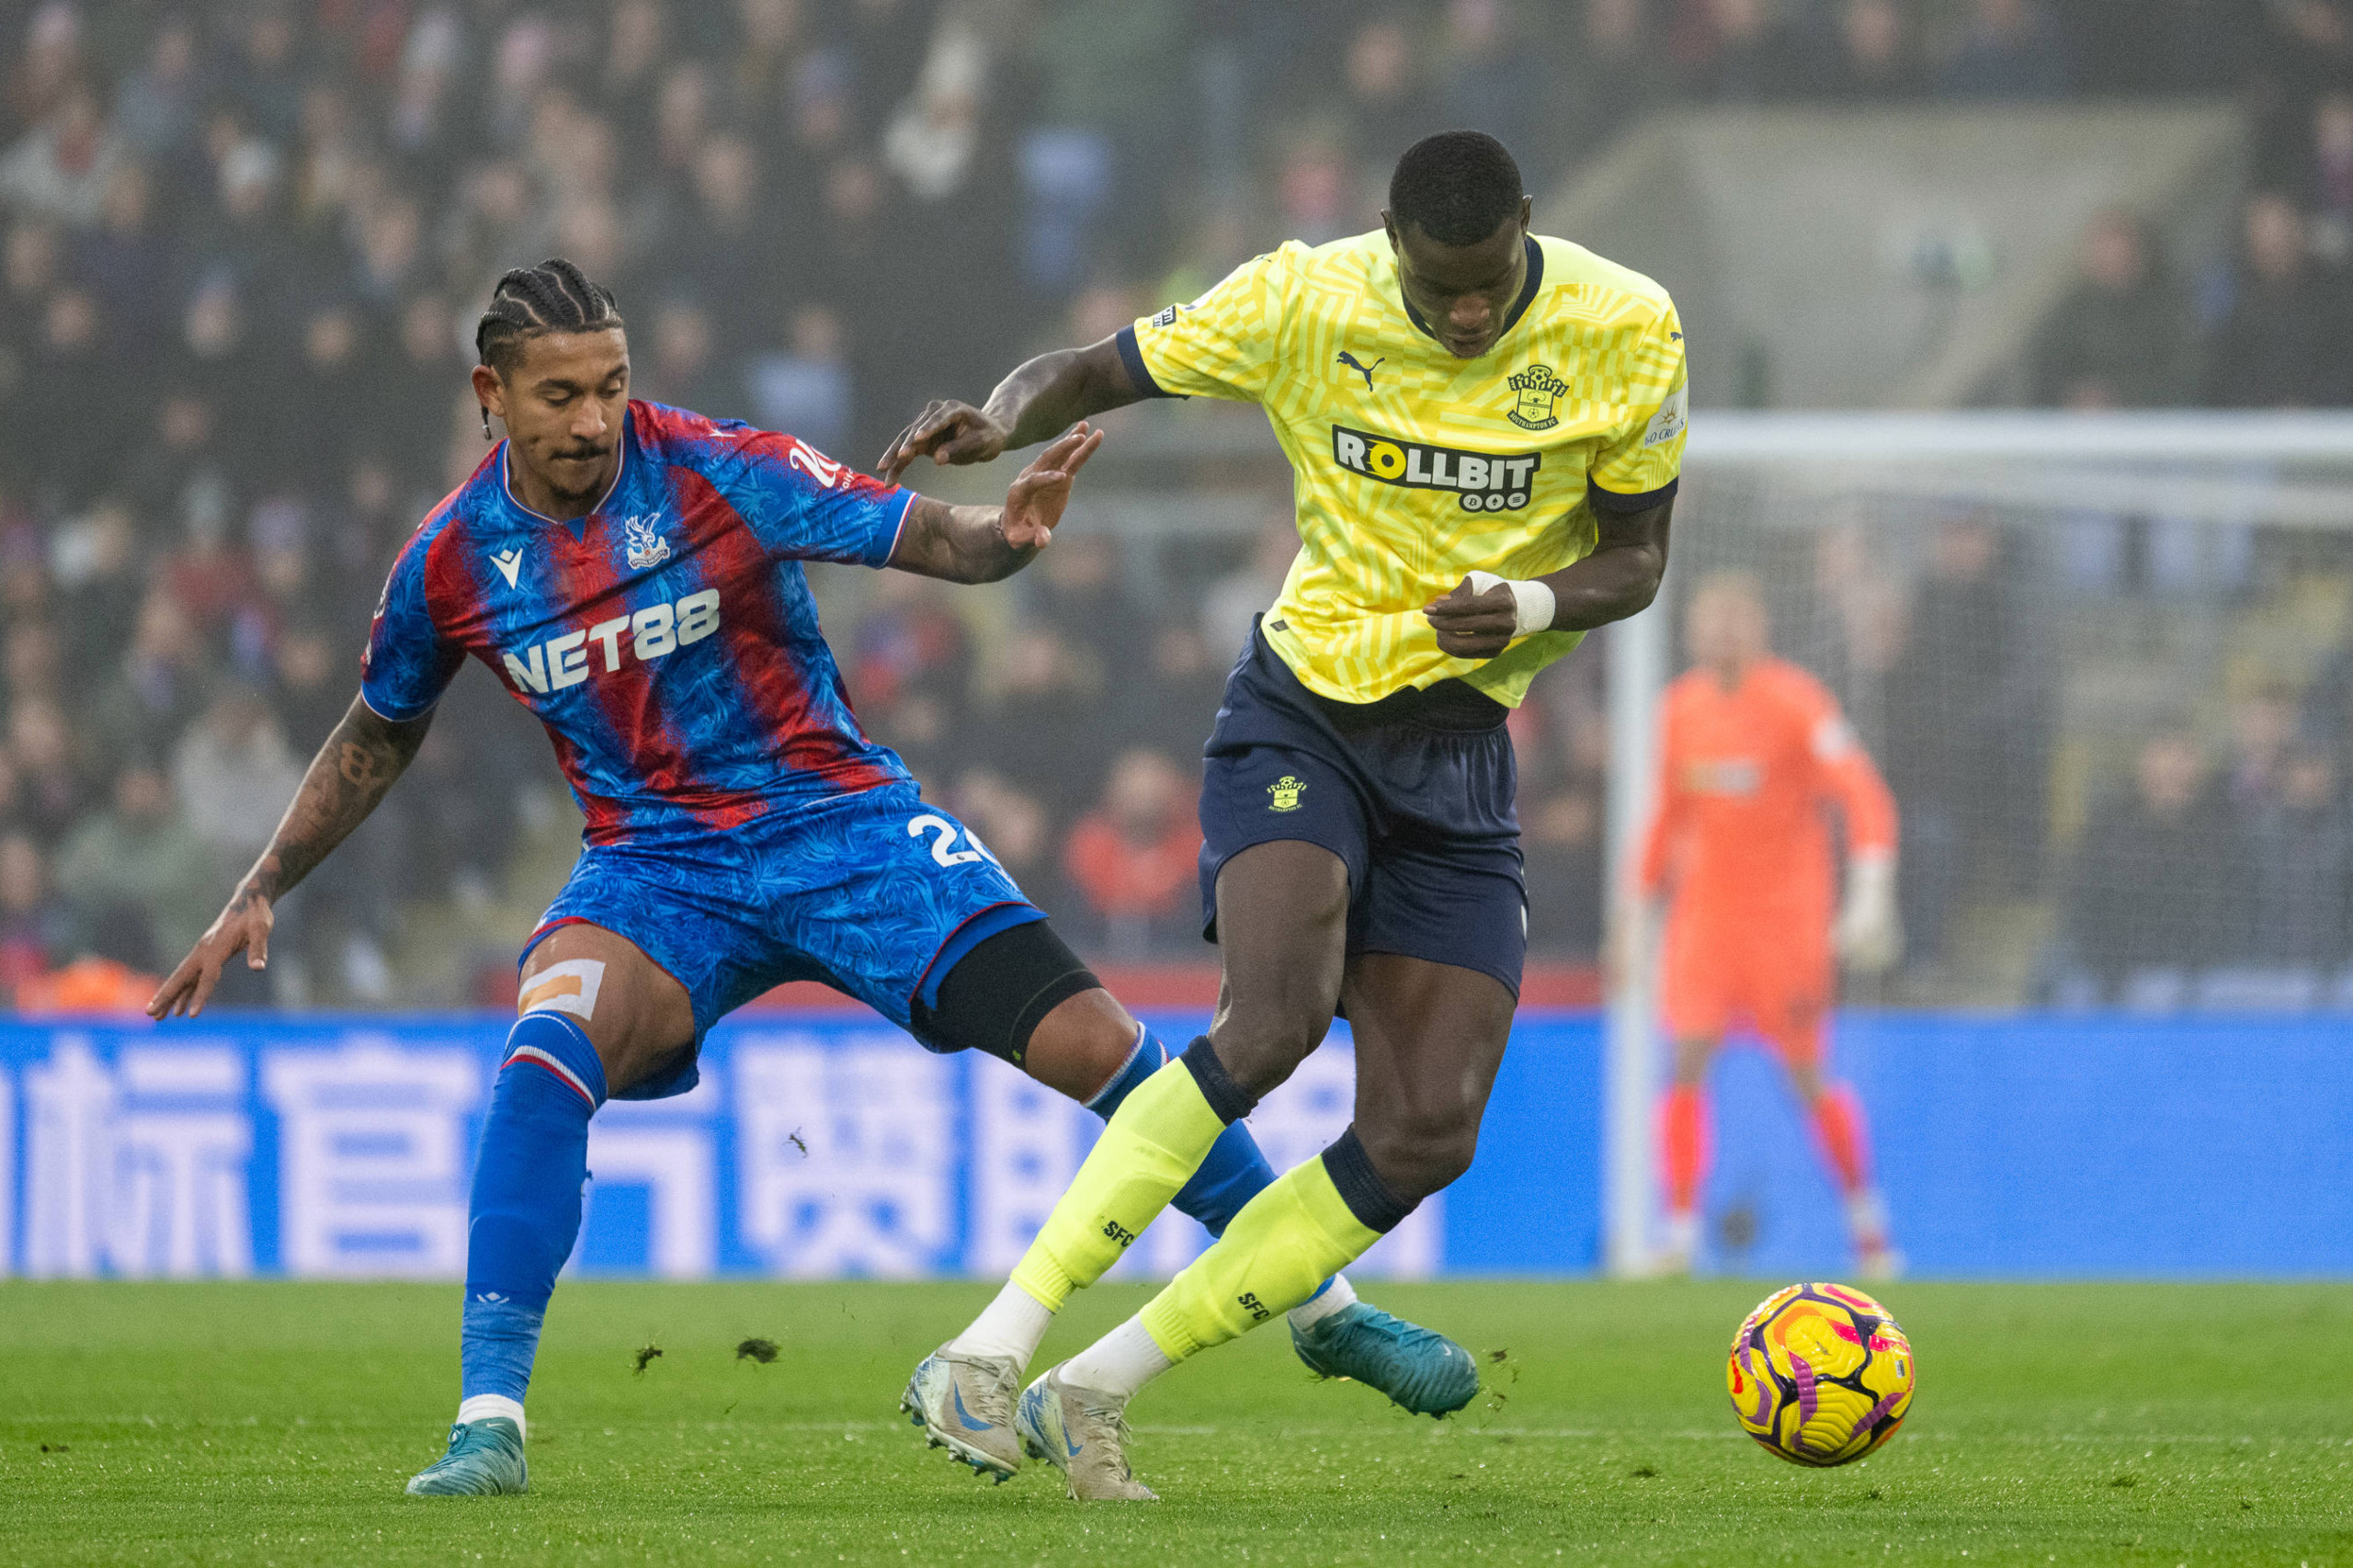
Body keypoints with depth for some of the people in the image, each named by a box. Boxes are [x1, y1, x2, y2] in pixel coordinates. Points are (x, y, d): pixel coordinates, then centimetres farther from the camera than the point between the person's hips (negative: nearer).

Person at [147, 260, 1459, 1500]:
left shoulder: (720, 474, -12)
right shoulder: (452, 565, -3)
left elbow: (930, 539, -16)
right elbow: (376, 742, 16)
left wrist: (1010, 531, -39)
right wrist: (262, 893, 13)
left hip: (841, 825, -1)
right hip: (656, 870, 1)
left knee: (1088, 1043, -10)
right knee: (547, 1053, -30)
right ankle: (490, 1423, -28)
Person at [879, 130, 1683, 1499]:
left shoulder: (1625, 332, -8)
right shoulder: (1303, 302, -11)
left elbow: (1635, 559, 1)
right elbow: (1095, 374, -1)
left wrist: (1532, 604, -21)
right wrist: (1002, 421, -24)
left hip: (1463, 746, 3)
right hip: (1302, 717, -3)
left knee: (1428, 1135, -8)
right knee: (1277, 1021, -30)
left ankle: (1094, 1393, -1)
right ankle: (999, 1340, -28)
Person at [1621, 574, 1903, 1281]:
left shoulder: (1796, 702, -10)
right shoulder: (1680, 708, 7)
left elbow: (1864, 798, -13)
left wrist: (1872, 893, -23)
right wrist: (1642, 904, 20)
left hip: (1787, 907, -4)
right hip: (1704, 903, 4)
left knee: (1810, 1078, 0)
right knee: (1688, 1063, -10)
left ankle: (1865, 1211, 22)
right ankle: (1680, 1233, -8)